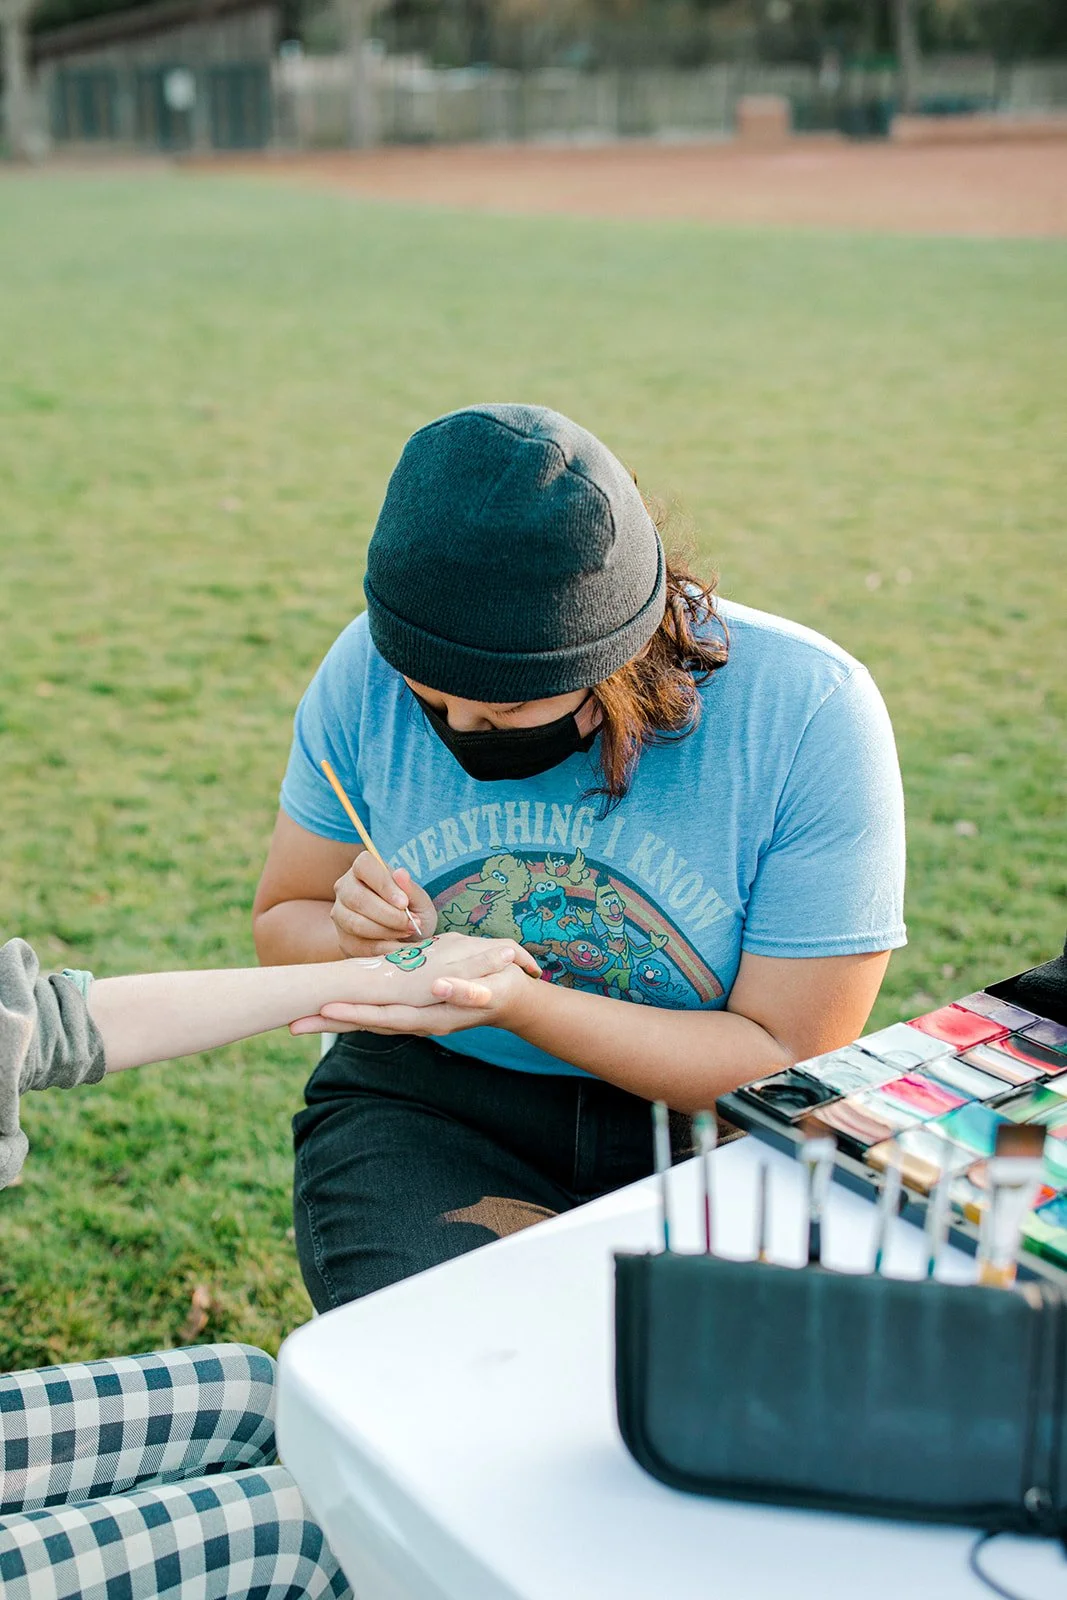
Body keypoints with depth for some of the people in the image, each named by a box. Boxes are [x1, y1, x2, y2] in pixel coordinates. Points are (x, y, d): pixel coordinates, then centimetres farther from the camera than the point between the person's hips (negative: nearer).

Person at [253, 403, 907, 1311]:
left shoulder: (808, 713, -18)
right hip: (423, 1107, 1)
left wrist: (514, 1002, -26)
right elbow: (282, 926, 7)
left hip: (701, 1125, 0)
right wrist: (361, 945, -18)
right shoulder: (372, 668, -8)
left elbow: (787, 1058, -15)